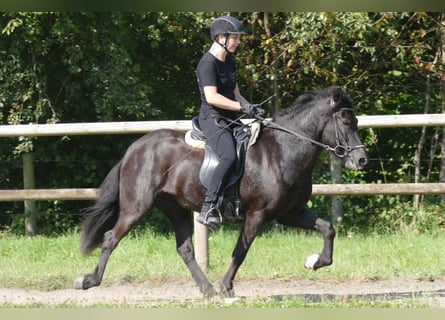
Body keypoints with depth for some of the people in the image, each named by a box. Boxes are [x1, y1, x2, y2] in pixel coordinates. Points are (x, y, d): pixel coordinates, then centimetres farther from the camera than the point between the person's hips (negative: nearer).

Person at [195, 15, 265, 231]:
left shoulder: (229, 62, 18)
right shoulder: (208, 63, -11)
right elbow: (211, 97, -21)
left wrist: (252, 108, 4)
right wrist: (242, 107, -21)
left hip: (231, 120, 10)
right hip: (212, 119, -10)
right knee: (229, 156, -32)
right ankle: (208, 209, -37)